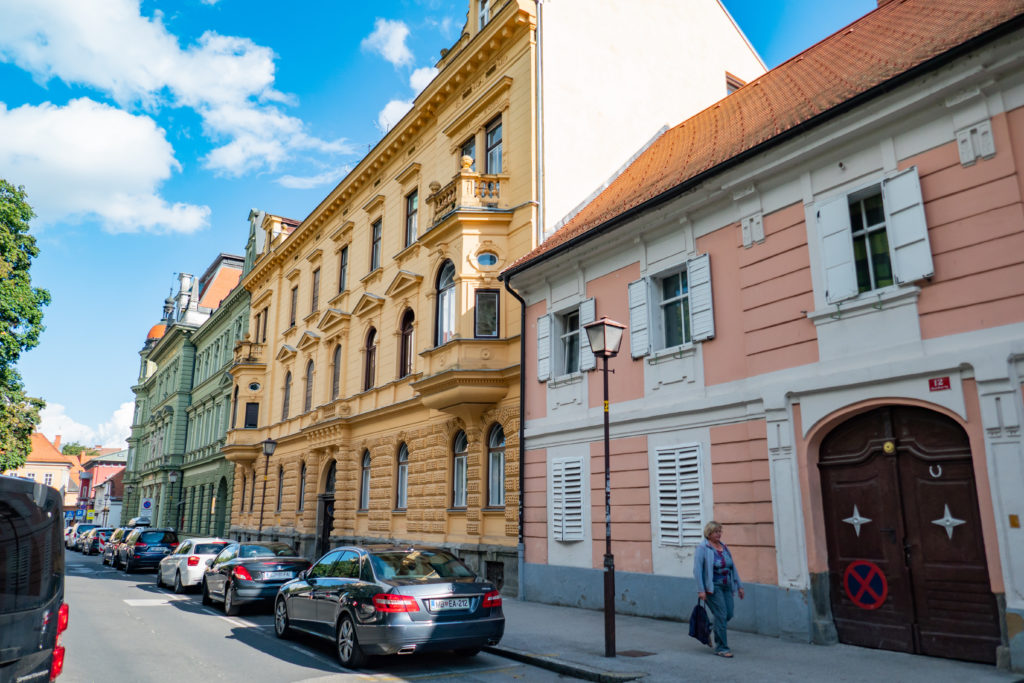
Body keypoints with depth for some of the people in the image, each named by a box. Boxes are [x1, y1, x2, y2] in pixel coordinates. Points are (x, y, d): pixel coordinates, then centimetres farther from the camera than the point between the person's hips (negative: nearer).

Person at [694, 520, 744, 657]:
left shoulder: (724, 547, 11)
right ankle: (721, 648, 2)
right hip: (712, 587, -7)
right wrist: (701, 590, -19)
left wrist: (739, 586, 12)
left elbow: (733, 568, 16)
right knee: (721, 615, -9)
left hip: (726, 586, 7)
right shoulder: (702, 548, -9)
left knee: (729, 614, 7)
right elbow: (697, 570, -13)